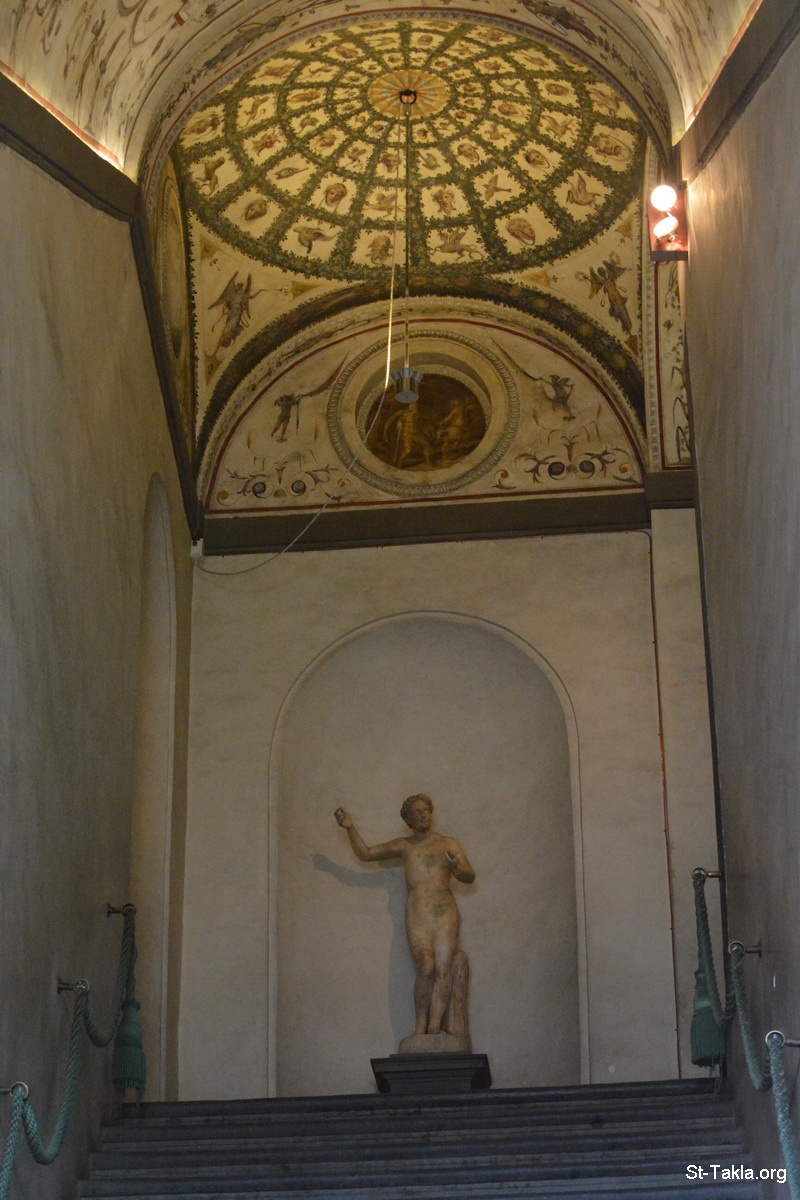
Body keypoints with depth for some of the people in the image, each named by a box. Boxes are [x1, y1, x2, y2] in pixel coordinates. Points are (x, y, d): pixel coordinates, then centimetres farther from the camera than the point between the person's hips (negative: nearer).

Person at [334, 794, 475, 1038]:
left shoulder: (448, 844, 15)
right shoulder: (404, 846, 17)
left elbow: (469, 876, 9)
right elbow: (366, 853, 19)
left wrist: (456, 867, -13)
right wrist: (350, 829, 7)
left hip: (446, 915, 0)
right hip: (417, 916, 0)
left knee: (444, 970, -11)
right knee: (427, 968, -17)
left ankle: (435, 1027, -12)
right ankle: (421, 1026, -10)